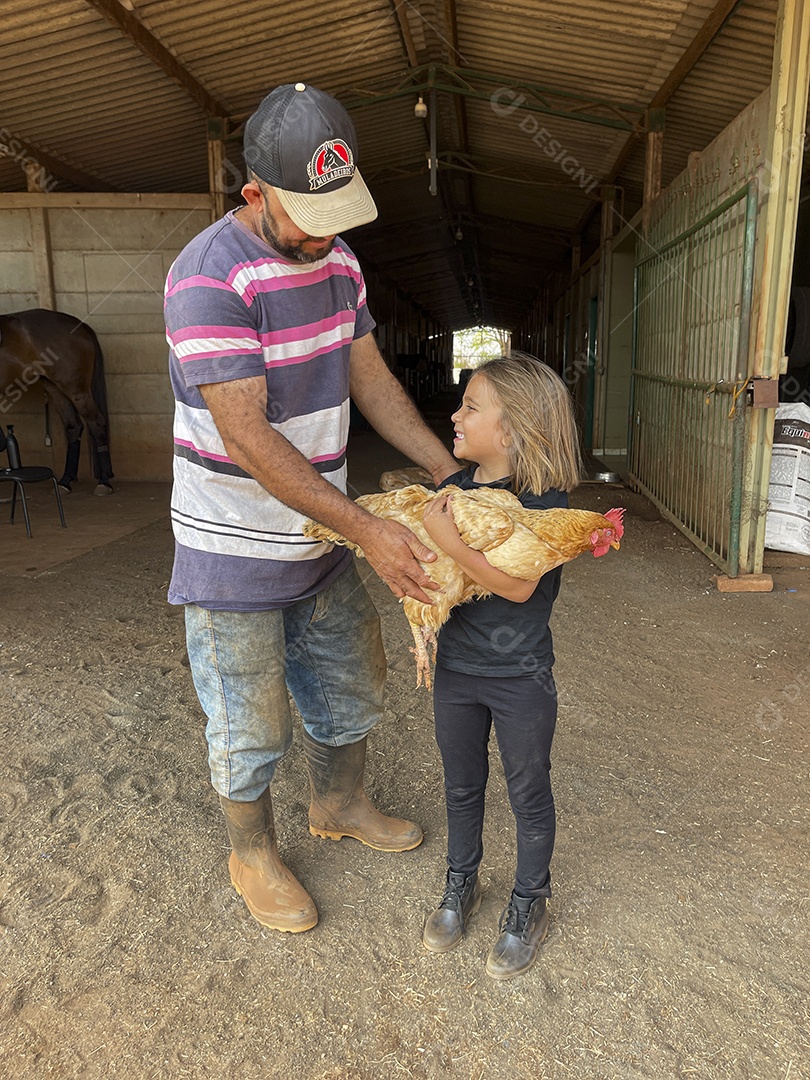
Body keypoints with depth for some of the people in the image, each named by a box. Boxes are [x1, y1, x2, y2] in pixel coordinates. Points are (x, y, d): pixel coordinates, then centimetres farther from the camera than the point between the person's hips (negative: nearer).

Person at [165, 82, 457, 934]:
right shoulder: (208, 278, -23)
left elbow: (369, 376, 6)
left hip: (319, 540, 8)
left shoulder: (334, 255, 2)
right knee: (249, 724, 10)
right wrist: (367, 530, -28)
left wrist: (450, 470, -2)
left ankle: (338, 805, 49)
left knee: (351, 686, 22)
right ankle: (253, 856, 37)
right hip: (235, 551, -7)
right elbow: (248, 439, -27)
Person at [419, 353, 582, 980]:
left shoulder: (545, 499, -18)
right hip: (456, 669, 5)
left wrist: (449, 539, -31)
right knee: (462, 787, 21)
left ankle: (529, 905, 37)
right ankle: (462, 885, 44)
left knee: (529, 795, 14)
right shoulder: (456, 487, 0)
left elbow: (518, 585, -28)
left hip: (521, 678, -5)